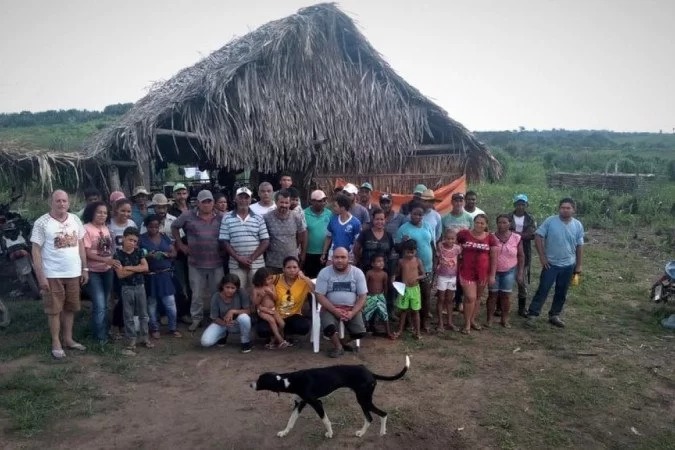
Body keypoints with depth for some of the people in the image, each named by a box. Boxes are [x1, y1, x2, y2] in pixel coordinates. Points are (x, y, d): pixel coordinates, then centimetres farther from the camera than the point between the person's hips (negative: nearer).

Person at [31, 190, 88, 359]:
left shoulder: (75, 219, 4)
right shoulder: (42, 223, -10)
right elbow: (35, 250, -10)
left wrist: (85, 269, 7)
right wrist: (40, 276, -14)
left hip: (73, 273, 5)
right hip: (52, 274, -5)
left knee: (70, 307, 14)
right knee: (54, 309, 5)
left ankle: (68, 339, 27)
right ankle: (56, 343, 17)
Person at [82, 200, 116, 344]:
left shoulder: (106, 228, 9)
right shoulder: (86, 229, -13)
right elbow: (87, 252, -18)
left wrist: (113, 261, 2)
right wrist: (105, 260, -26)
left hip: (107, 271, 7)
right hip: (93, 272, -7)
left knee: (104, 305, 17)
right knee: (99, 306, -8)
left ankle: (104, 332, 30)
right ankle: (100, 336, 7)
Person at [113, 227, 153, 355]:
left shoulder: (139, 252, 2)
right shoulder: (118, 255, -8)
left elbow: (146, 267, -8)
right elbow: (121, 274, -16)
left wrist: (129, 268, -16)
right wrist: (137, 268, -13)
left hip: (140, 286, 4)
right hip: (126, 288, -3)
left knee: (143, 314, 11)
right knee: (128, 316, 3)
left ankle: (144, 337, 23)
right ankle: (131, 341, 9)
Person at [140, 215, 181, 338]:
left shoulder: (165, 237, 7)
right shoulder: (141, 239, -4)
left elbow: (174, 253, 7)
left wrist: (166, 254, -14)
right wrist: (147, 256, -26)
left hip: (165, 275, 3)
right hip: (150, 276, -3)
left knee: (171, 303, 3)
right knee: (151, 304, 9)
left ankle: (173, 328, 17)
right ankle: (154, 328, 23)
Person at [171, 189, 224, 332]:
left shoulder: (221, 218, 1)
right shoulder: (188, 216, -3)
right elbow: (174, 227, 10)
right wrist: (180, 244, 5)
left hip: (216, 263, 1)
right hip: (196, 263, -1)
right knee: (197, 294, 9)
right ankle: (196, 318, 23)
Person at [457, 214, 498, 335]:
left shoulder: (490, 238, -3)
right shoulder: (464, 234, -9)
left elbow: (494, 258, 0)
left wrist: (492, 275, -2)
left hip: (483, 273, 3)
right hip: (467, 272, -3)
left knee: (477, 298, 14)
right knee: (470, 297, -6)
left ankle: (473, 320, 31)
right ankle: (467, 323, 9)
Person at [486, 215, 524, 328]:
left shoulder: (516, 238, -6)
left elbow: (520, 256, 1)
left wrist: (520, 272, -1)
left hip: (509, 271, 0)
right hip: (493, 271, 0)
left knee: (506, 295, 7)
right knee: (492, 294, 5)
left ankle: (505, 319, 18)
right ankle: (489, 319, 13)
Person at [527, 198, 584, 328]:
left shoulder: (578, 225, 0)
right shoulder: (550, 221, -10)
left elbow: (579, 246, 6)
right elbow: (538, 237, -8)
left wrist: (578, 265, 7)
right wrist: (542, 256, -11)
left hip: (568, 265, 3)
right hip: (551, 263, -3)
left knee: (561, 293, 12)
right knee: (543, 290, -4)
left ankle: (554, 315, 25)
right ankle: (532, 314, 2)